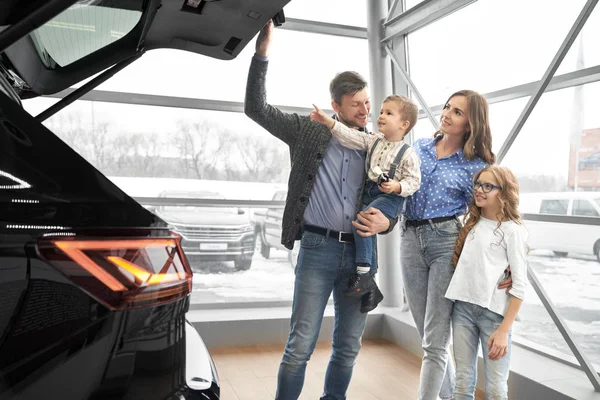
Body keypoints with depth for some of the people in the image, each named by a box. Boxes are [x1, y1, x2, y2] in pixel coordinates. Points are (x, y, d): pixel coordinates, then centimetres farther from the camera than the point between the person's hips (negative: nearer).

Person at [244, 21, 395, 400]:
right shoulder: (309, 130, 3)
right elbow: (257, 107, -2)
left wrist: (385, 222, -9)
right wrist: (263, 52, -10)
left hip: (360, 253, 3)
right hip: (318, 249, -3)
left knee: (349, 347, 13)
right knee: (300, 346, -1)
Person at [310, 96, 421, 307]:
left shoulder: (408, 154, -7)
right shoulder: (373, 141, 7)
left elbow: (414, 181, -6)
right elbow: (350, 137, -2)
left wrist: (397, 186, -25)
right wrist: (329, 122, -13)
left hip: (391, 196, -7)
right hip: (369, 193, 7)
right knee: (368, 229, 7)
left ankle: (363, 273, -18)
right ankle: (369, 282, 19)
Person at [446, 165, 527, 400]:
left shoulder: (513, 230, -4)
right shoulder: (471, 222, 12)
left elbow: (519, 285, -8)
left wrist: (504, 330, -12)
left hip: (495, 312, -4)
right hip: (462, 308, 5)